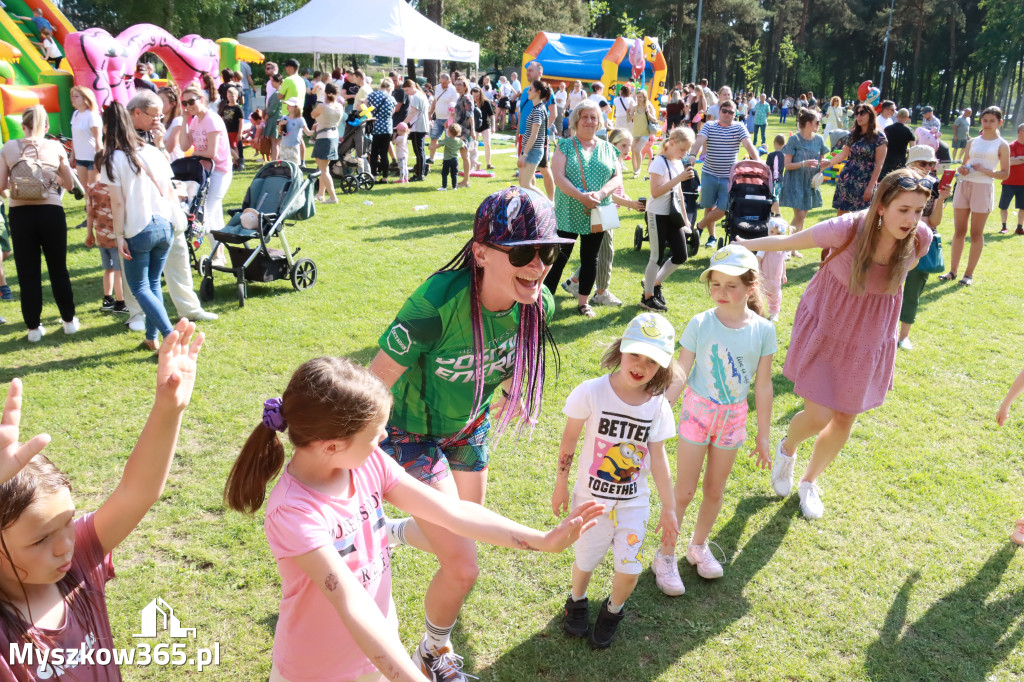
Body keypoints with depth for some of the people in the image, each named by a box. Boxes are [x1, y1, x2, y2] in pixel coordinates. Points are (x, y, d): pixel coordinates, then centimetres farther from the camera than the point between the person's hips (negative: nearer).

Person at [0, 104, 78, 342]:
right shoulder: (55, 147, -1)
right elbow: (69, 184, 6)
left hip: (20, 213, 0)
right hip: (51, 212, 0)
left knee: (28, 272, 8)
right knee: (58, 268, 13)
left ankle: (33, 327, 13)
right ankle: (69, 321, 21)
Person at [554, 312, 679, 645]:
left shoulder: (658, 405, -9)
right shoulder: (592, 392, -18)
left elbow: (658, 457, 0)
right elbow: (569, 439, -5)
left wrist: (669, 508, 3)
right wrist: (561, 486, 2)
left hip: (634, 502, 2)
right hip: (591, 497, -1)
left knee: (629, 570, 0)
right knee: (585, 560, 13)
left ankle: (613, 610, 33)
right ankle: (577, 601, 47)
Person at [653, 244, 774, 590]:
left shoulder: (763, 330, -9)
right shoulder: (700, 324, -14)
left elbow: (763, 386, -2)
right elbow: (680, 376, -10)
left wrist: (763, 435, 3)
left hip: (733, 418, 2)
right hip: (697, 411, -2)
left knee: (715, 490, 16)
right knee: (684, 491, 3)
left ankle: (699, 546, 38)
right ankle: (665, 556, 19)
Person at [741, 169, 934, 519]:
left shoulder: (920, 237, -16)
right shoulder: (848, 229, -28)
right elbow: (786, 241, -15)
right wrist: (742, 245, -9)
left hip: (869, 339, 4)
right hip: (825, 329, -4)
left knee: (845, 420, 13)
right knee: (818, 418, -8)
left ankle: (809, 481, 41)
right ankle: (787, 448, 32)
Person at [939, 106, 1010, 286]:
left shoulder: (1002, 145, 1)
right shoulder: (972, 142, 12)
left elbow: (1005, 174, -1)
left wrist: (985, 170, -17)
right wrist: (962, 169, -4)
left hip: (983, 188, -4)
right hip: (964, 185, 4)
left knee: (976, 233, 1)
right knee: (959, 231, 5)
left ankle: (969, 274, 7)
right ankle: (953, 270, 12)